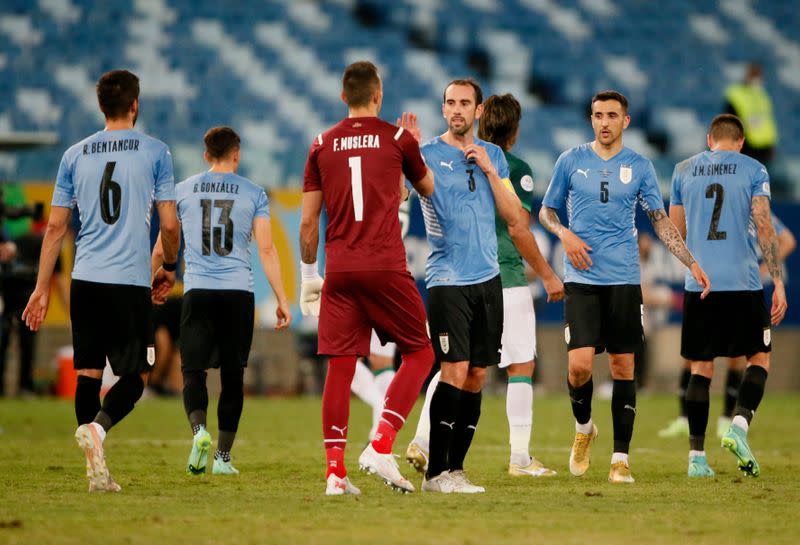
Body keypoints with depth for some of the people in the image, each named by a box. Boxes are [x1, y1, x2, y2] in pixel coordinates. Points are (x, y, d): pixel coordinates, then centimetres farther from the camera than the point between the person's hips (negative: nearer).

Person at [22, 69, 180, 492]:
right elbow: (169, 224, -1)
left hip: (85, 281, 3)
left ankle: (95, 469, 1)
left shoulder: (75, 155, 9)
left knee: (88, 371, 7)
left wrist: (42, 288, 13)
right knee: (135, 375, 4)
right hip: (131, 282, -3)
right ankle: (97, 427, -24)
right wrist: (169, 266, 18)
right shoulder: (154, 152, 1)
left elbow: (55, 226, 8)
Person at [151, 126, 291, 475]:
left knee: (193, 371, 1)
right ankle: (223, 456, 9)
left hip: (197, 291, 0)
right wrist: (282, 300, 1)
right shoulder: (253, 193, 5)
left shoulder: (183, 191, 8)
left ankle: (199, 430, -27)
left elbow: (162, 248, 13)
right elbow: (266, 250, -1)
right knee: (232, 375, 9)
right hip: (239, 291, 0)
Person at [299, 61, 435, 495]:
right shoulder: (397, 139, 2)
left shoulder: (322, 145, 8)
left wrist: (309, 274, 19)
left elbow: (308, 221, 9)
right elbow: (427, 188, 21)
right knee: (419, 353, 9)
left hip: (338, 269, 3)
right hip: (385, 267, -3)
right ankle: (381, 446, -6)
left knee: (340, 365, 3)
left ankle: (335, 471, -1)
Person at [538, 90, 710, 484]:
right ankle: (583, 428, 17)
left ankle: (621, 458, 5)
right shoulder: (571, 161, 5)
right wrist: (564, 234, -7)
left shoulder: (639, 167, 7)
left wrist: (692, 264, 0)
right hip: (582, 278, -1)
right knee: (579, 364, -12)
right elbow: (546, 210, 14)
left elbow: (661, 221, 9)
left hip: (624, 279, 1)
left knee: (623, 368, -1)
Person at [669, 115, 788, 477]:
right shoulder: (753, 171, 2)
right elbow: (764, 228, -6)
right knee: (759, 358, 12)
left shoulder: (683, 171, 10)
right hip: (743, 283, -2)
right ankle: (740, 424, -11)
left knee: (700, 367, 7)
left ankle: (696, 455, 1)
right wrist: (778, 283, -5)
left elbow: (676, 232, 16)